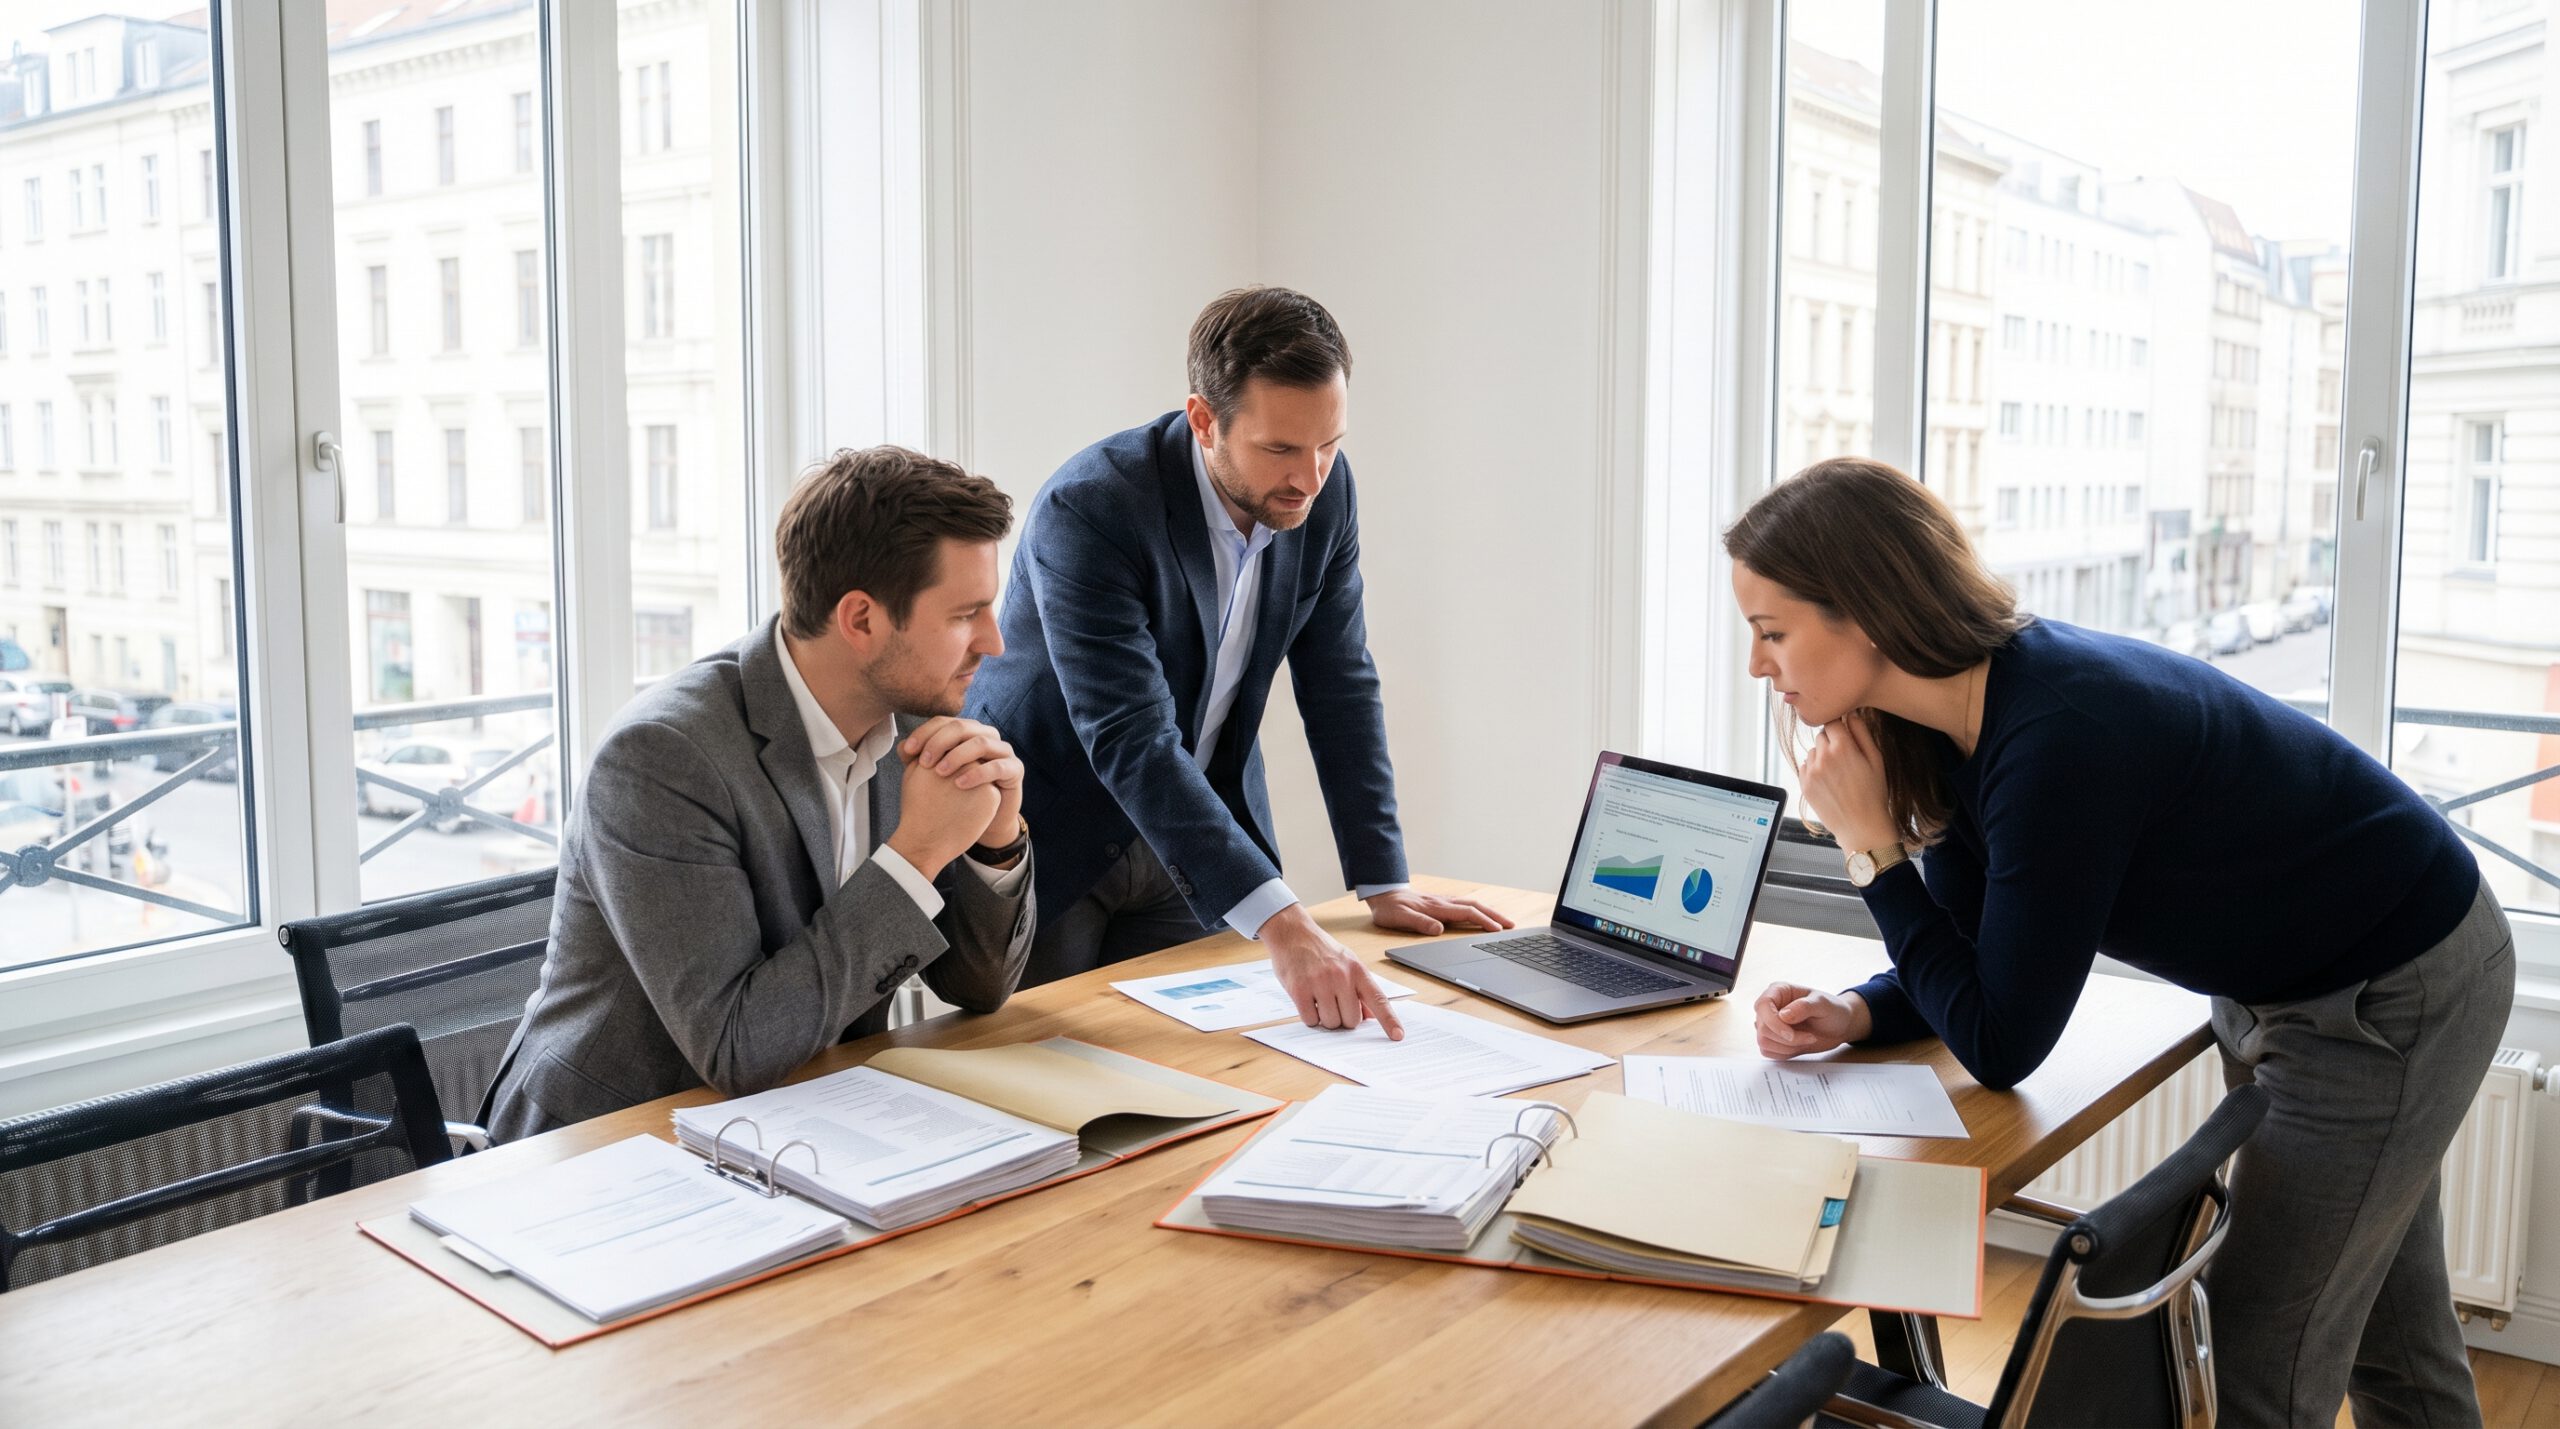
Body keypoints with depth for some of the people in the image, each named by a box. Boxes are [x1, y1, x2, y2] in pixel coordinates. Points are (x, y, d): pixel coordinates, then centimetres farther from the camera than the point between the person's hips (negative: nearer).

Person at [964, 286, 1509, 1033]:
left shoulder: (1324, 492, -10)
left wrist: (1382, 882, -7)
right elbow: (1131, 741, -37)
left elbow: (1340, 686, -2)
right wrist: (1282, 926, -45)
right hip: (1048, 837, -4)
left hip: (1191, 841, 5)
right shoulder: (1087, 510, -29)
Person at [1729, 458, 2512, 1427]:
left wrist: (1871, 846, -25)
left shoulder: (2059, 738, -36)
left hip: (2397, 997, -8)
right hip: (2278, 982, 8)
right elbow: (1976, 961, 2)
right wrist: (1854, 1014, -17)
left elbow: (2000, 1048, -28)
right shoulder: (1963, 719, -10)